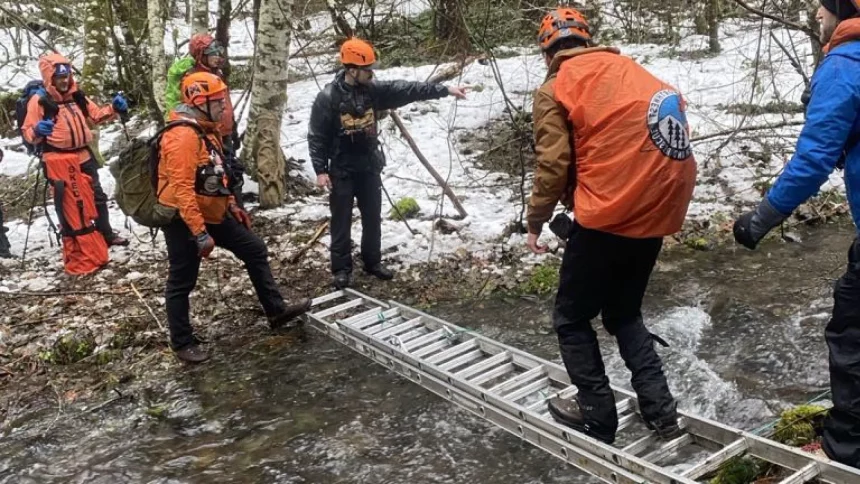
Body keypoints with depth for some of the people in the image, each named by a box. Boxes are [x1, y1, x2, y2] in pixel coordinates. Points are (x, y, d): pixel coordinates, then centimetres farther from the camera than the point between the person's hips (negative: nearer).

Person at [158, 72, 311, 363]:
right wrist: (200, 234, -29)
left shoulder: (207, 130, 9)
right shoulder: (182, 136, -24)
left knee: (255, 250, 13)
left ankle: (276, 311, 23)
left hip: (212, 213, 10)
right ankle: (182, 343, 18)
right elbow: (182, 190, -28)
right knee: (182, 282, 4)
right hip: (183, 220, -10)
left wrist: (232, 205, 20)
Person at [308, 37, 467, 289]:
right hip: (341, 171, -5)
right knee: (341, 221, 4)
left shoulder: (373, 90, -1)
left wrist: (444, 90, -8)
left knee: (373, 218, 13)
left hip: (369, 167, 5)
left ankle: (373, 262, 29)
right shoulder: (328, 97, -15)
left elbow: (407, 90, -4)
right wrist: (320, 169, -16)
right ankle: (341, 268, 15)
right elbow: (316, 137, -12)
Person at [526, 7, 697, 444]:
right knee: (624, 313, 24)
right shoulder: (630, 69, 16)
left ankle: (597, 417, 18)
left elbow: (553, 166, -8)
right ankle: (660, 409, 19)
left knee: (572, 318, 13)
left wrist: (536, 222, 5)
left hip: (608, 216, -7)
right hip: (659, 210, 7)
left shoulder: (556, 89, -3)